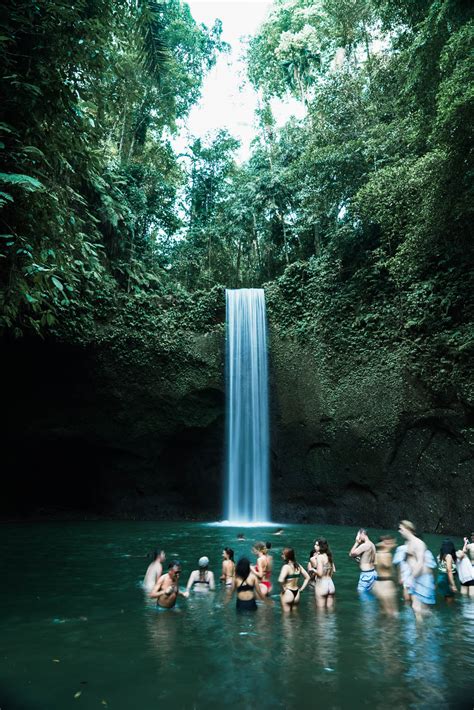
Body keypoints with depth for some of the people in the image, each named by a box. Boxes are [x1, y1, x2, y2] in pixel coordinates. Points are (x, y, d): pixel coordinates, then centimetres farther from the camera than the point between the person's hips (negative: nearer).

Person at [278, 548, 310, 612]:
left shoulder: (286, 567, -18)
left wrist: (283, 588, -17)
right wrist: (301, 589, 10)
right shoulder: (298, 566, 3)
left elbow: (281, 580, -34)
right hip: (296, 593, 7)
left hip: (288, 593, -7)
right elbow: (307, 577, 10)